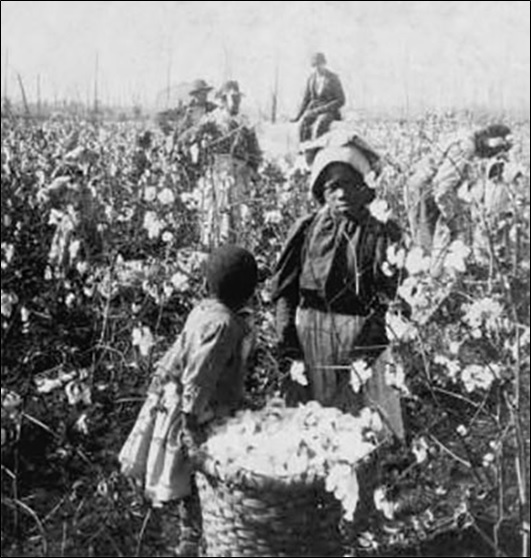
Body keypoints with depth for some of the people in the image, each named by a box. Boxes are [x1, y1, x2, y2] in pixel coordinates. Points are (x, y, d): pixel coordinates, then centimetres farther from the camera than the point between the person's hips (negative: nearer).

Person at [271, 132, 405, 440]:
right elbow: (285, 287, 5)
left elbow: (389, 298, -8)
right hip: (311, 331, 2)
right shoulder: (307, 229, 3)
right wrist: (287, 334, -3)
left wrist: (373, 336, -18)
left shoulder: (382, 232, -3)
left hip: (361, 329, -2)